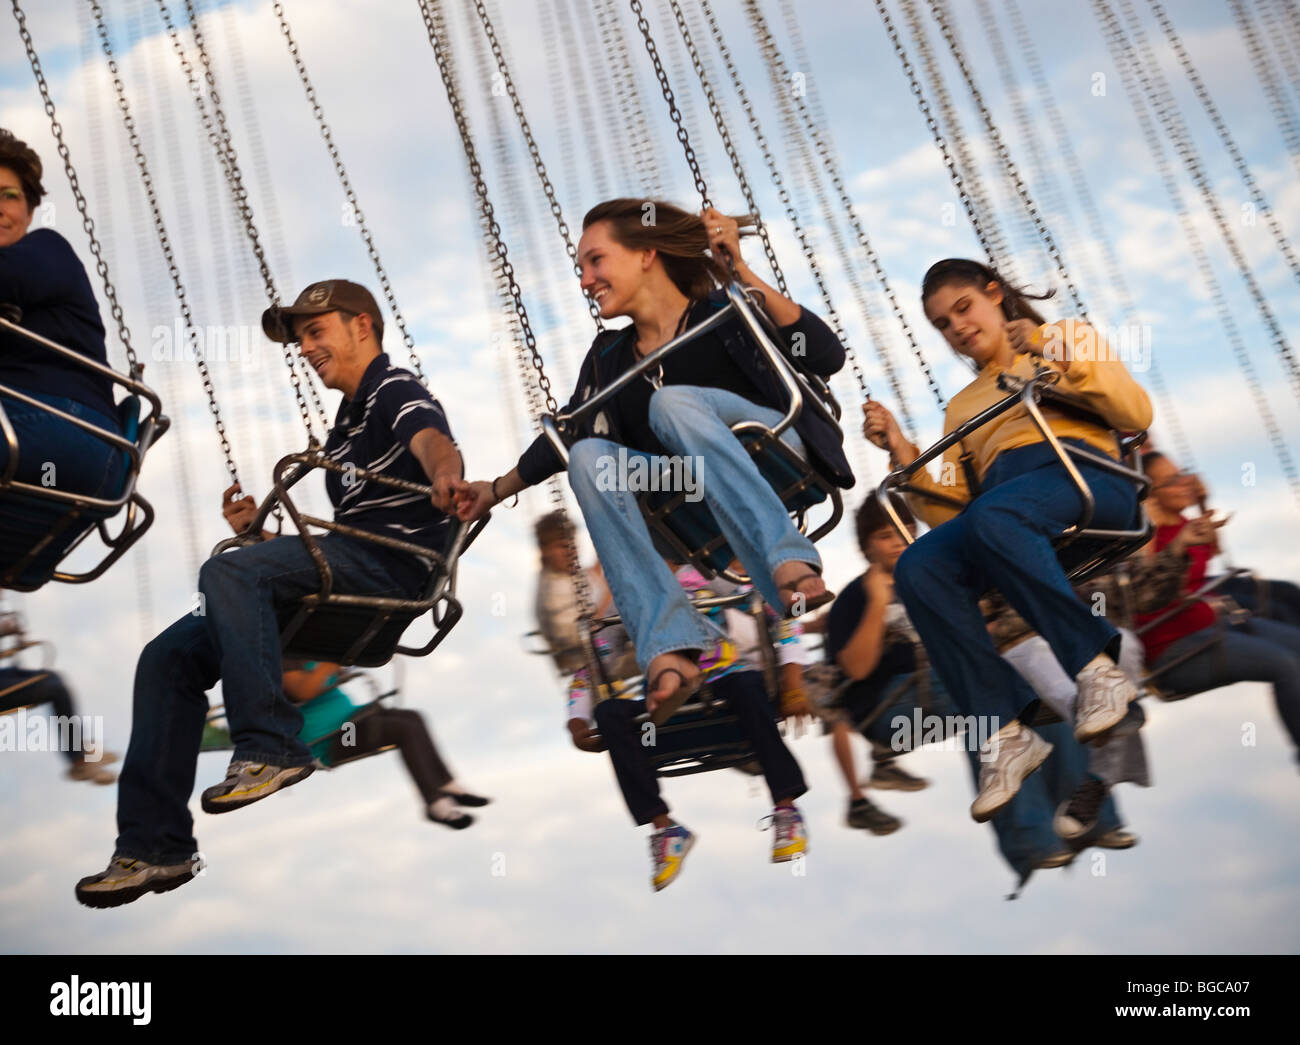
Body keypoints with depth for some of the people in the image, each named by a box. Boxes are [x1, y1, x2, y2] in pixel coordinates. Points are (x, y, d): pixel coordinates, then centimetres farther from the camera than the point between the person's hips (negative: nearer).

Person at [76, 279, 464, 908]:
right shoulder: (346, 423, 29)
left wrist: (445, 477, -46)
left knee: (227, 572, -31)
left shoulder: (395, 391, 1)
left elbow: (432, 440, -22)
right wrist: (261, 534, 13)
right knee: (169, 657, 0)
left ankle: (270, 749, -30)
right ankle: (155, 846, -3)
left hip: (390, 560, -9)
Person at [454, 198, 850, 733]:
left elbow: (826, 356, -15)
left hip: (777, 454, -5)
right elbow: (563, 436, 26)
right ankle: (668, 645, -36)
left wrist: (741, 274, -21)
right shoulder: (609, 357, 17)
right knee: (589, 455, -20)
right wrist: (496, 490, 20)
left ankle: (788, 563, -46)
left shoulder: (723, 313, -1)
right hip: (697, 503, 5)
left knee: (673, 402, -29)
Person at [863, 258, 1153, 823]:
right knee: (917, 568, -28)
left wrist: (1060, 359, -4)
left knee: (991, 517, -39)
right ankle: (1005, 732, -31)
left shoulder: (1067, 335, 22)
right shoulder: (961, 407, 32)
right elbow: (950, 513, 22)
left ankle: (1097, 667, -36)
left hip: (1086, 477, -4)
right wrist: (904, 456, 8)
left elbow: (1137, 415, 5)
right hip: (998, 498, 4)